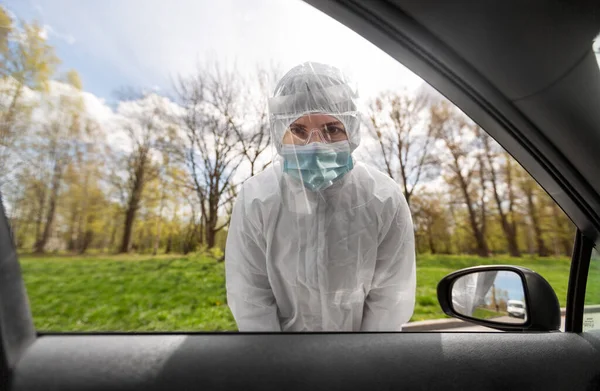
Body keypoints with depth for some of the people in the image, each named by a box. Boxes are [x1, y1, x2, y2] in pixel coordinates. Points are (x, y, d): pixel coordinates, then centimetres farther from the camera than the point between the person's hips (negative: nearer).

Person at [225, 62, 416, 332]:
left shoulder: (385, 200, -22)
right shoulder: (255, 200, -23)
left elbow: (391, 296, -13)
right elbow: (250, 295, -14)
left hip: (362, 328, 1)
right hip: (286, 326, 0)